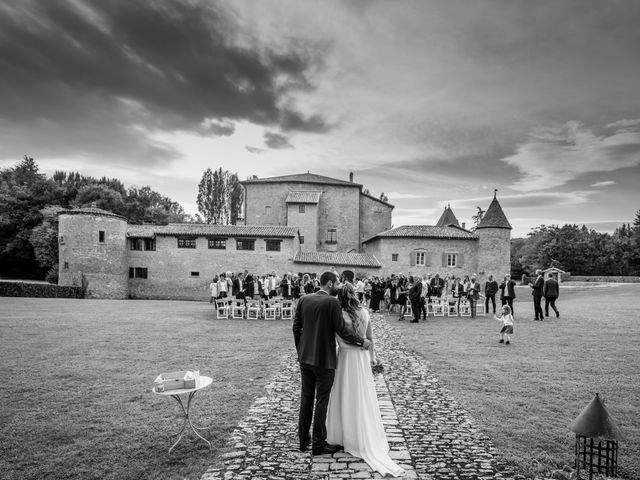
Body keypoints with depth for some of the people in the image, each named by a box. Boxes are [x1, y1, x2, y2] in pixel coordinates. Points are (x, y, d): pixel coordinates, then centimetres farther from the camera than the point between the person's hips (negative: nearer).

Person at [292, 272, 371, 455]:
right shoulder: (332, 302, -16)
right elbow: (342, 330, -16)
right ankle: (319, 444, 15)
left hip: (305, 358, 6)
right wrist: (362, 341, -2)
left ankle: (303, 440, 27)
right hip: (324, 360, -6)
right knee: (322, 401, 6)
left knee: (306, 399, 16)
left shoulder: (303, 300, 2)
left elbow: (296, 327, 6)